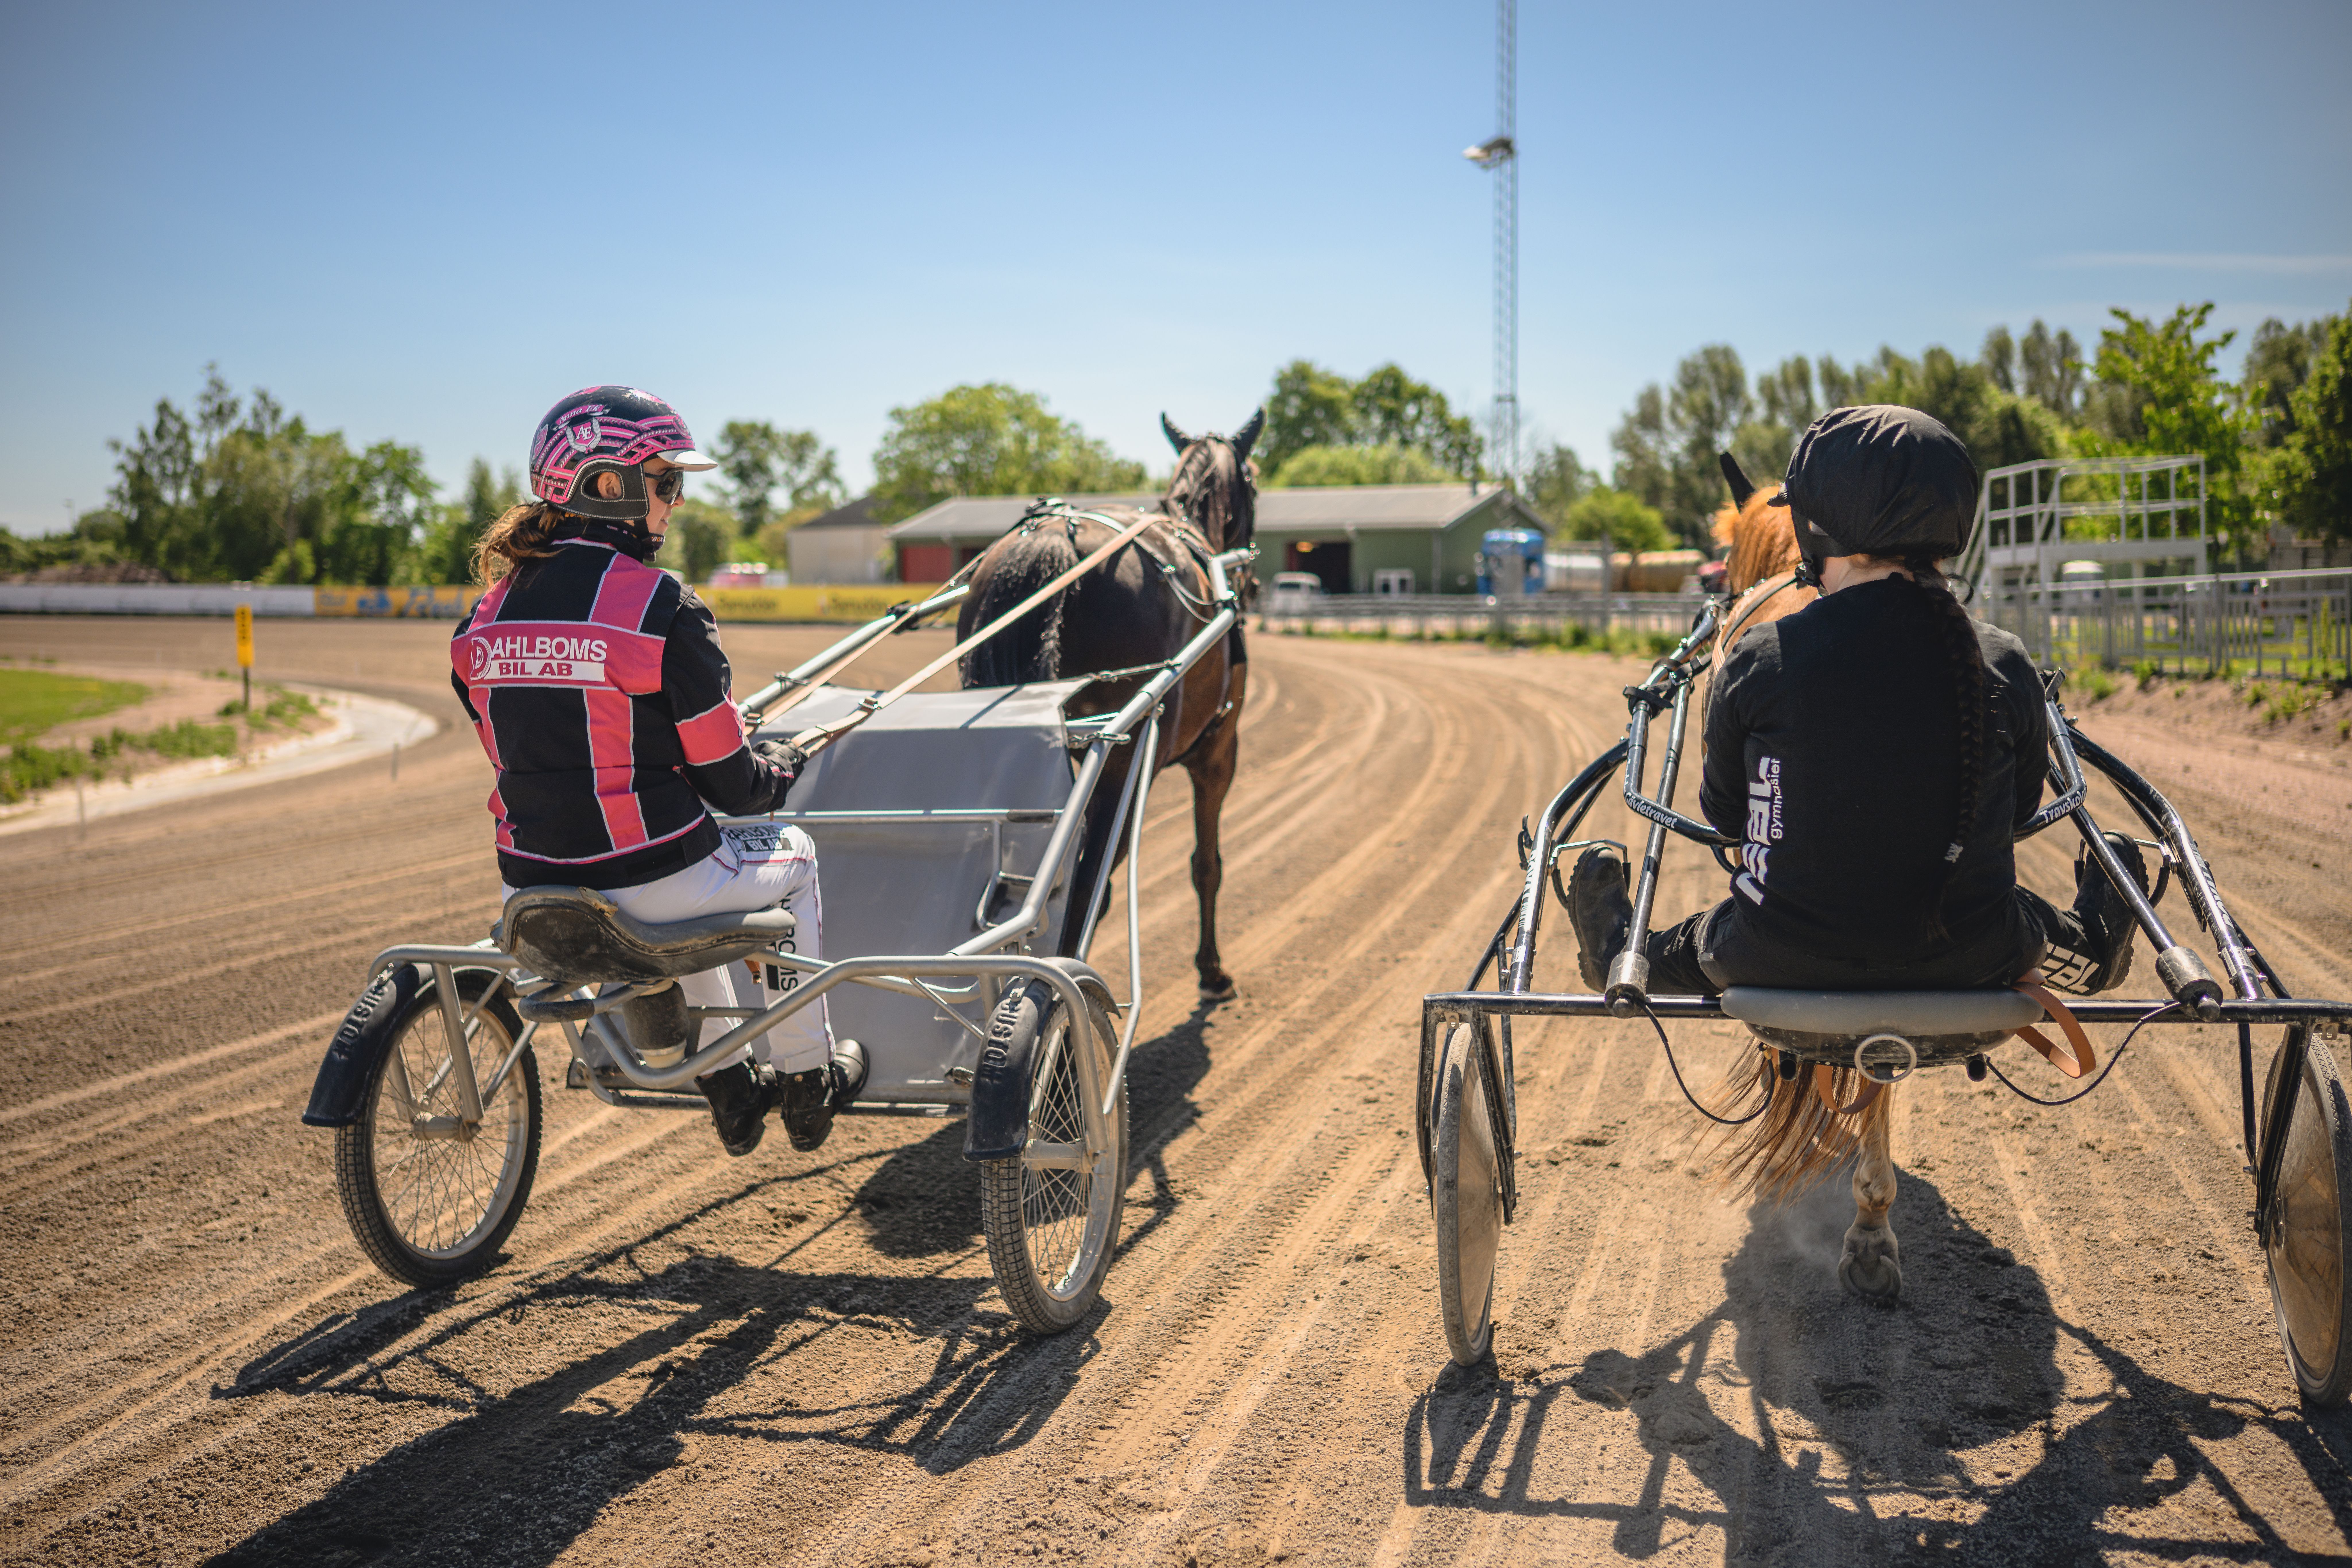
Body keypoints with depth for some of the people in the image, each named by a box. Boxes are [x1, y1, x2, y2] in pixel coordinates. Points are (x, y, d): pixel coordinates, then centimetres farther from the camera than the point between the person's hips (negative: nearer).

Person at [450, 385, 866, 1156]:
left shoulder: (488, 614, 4)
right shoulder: (661, 607, -15)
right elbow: (732, 785, -11)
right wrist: (786, 765, 14)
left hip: (533, 894, 6)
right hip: (648, 889, -6)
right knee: (788, 856, 25)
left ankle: (729, 1077, 42)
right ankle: (806, 1079, 33)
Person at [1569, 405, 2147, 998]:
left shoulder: (1758, 661, -13)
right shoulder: (2005, 665, -8)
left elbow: (1722, 811, 2)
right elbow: (2020, 811, 8)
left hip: (1783, 969, -1)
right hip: (1969, 967, 2)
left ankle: (1617, 954, 59)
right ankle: (2093, 952, 62)